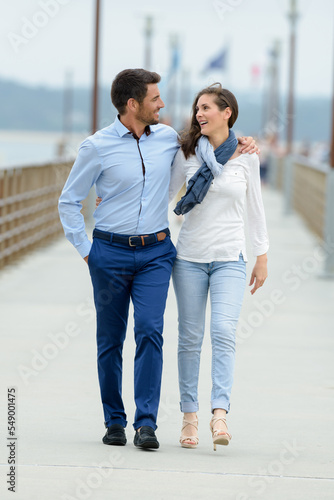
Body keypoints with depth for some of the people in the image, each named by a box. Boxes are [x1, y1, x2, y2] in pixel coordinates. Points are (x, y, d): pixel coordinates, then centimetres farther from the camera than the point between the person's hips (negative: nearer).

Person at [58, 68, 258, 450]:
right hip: (110, 253, -2)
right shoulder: (97, 146, -5)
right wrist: (85, 251, -1)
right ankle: (114, 421, 16)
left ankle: (146, 423, -13)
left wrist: (240, 143, 10)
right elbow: (69, 201, 3)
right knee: (110, 339, 4)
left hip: (156, 253, 2)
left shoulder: (168, 138, 6)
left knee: (150, 330, -13)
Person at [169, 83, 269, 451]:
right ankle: (189, 417, 8)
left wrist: (262, 257, 10)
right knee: (190, 337, 2)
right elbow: (165, 194, 13)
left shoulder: (246, 155, 1)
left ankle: (219, 414, -20)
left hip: (229, 258, -1)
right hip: (190, 255, 1)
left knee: (223, 332, -16)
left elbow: (254, 208, 9)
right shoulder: (187, 153, 2)